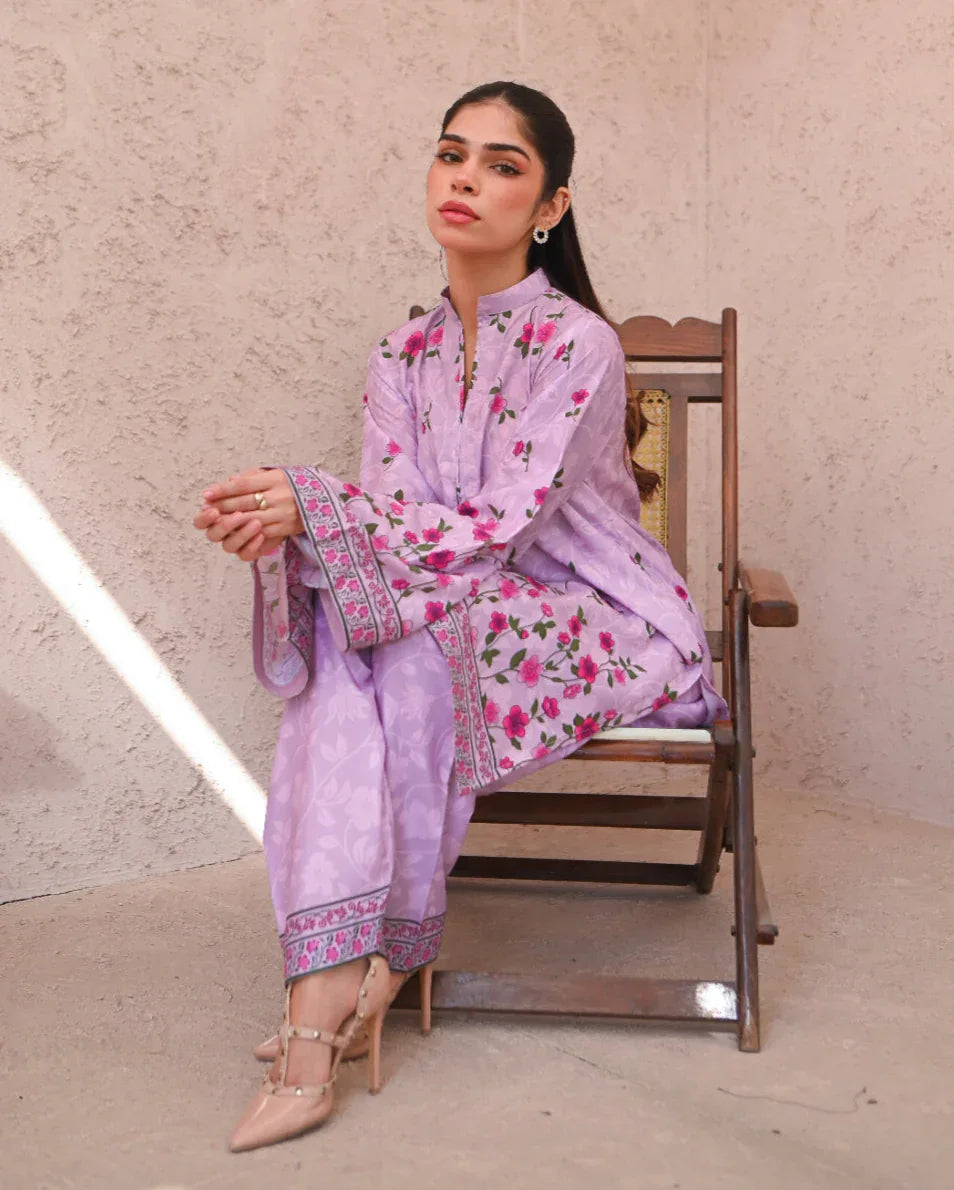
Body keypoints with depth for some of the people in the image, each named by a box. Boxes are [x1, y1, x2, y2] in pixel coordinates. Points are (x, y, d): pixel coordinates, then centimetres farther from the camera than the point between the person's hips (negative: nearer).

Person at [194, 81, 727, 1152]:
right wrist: (283, 524, -26)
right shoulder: (403, 359, 7)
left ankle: (396, 953, -15)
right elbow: (389, 512, -4)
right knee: (345, 639, -26)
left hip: (606, 628, -5)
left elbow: (502, 525, -21)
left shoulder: (579, 347, -13)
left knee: (410, 637, -31)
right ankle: (325, 993, -27)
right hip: (461, 621, 5)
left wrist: (314, 504, -30)